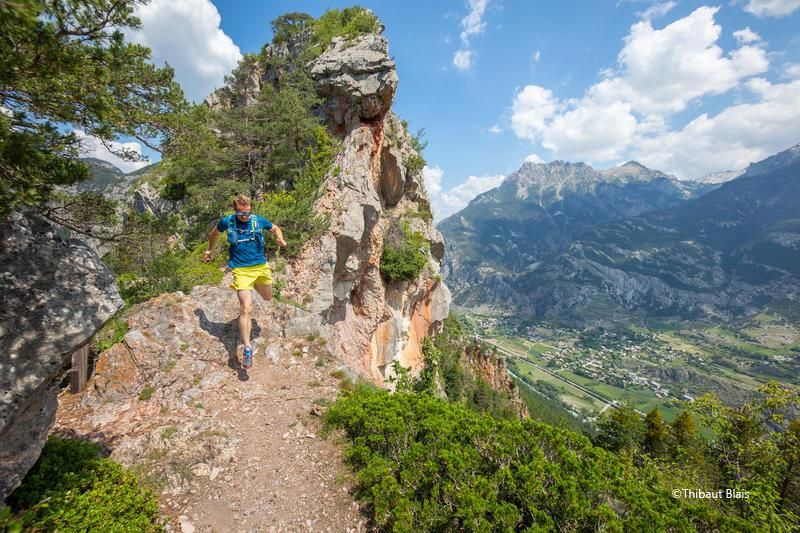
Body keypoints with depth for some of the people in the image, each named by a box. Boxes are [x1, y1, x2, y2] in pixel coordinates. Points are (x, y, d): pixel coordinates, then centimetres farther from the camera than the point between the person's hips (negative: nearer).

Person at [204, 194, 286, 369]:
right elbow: (215, 232, 18)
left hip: (261, 266, 3)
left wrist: (280, 239, -6)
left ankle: (254, 285, 56)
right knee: (246, 309, -15)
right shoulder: (227, 221, -5)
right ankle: (247, 348, -10)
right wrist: (210, 250, 28)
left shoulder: (259, 220, -2)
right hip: (241, 270, -3)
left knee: (267, 297, 24)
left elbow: (275, 228, 15)